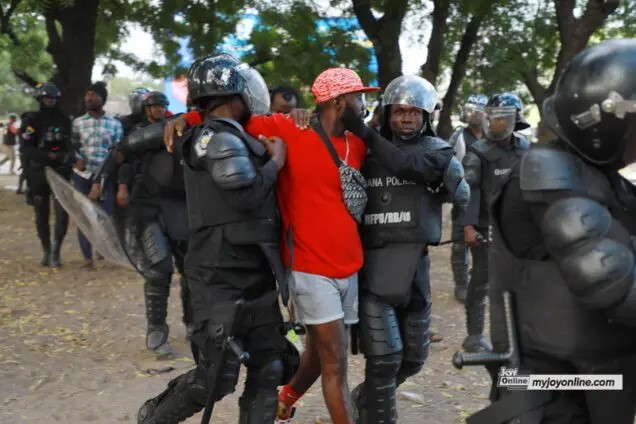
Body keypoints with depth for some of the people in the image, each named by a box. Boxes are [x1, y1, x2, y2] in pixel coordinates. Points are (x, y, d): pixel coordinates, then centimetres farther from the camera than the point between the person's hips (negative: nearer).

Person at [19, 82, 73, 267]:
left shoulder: (64, 120, 8)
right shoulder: (31, 120, -1)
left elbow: (71, 145, 14)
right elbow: (26, 150, -9)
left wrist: (69, 157, -7)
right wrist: (50, 156, -20)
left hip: (60, 173, 1)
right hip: (38, 174, -1)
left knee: (62, 212, -10)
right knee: (42, 215, 6)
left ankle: (55, 251, -3)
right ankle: (46, 251, 17)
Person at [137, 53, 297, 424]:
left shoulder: (226, 135, 16)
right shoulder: (221, 138, -13)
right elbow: (247, 195, -24)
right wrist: (275, 161, -10)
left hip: (255, 275, 9)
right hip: (223, 279, -9)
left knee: (269, 369, 10)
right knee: (217, 378, -2)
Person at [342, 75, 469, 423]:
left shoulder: (436, 150, 2)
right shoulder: (369, 152, 5)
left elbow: (408, 166, -21)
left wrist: (365, 134, -21)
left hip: (415, 266, 2)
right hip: (374, 267, -2)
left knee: (413, 358, 14)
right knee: (384, 359, -7)